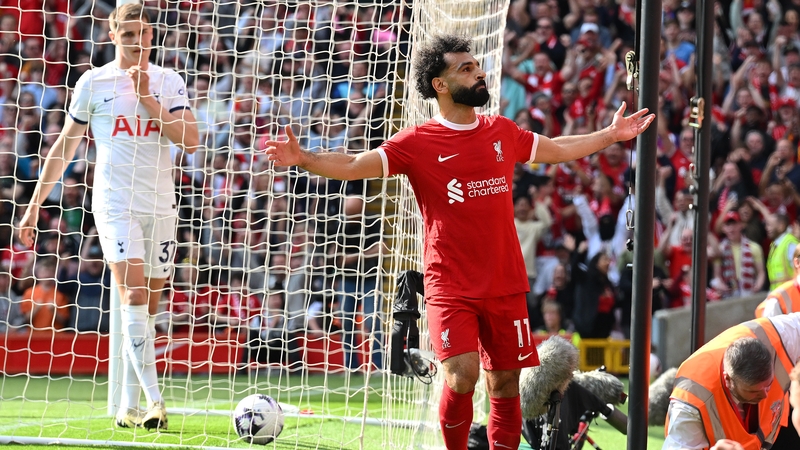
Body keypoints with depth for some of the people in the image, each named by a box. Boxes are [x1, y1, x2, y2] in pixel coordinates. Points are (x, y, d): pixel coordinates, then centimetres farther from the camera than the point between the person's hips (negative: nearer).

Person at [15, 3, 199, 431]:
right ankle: (153, 401, -26)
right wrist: (35, 203, 10)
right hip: (114, 201, -3)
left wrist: (147, 98, -10)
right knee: (133, 295, -18)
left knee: (148, 303, 4)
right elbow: (65, 146, 11)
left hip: (161, 203, 3)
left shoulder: (169, 82, 8)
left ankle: (129, 407, 12)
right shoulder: (93, 82, 4)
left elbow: (190, 140, -4)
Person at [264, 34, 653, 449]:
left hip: (505, 286, 4)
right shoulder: (418, 143, -4)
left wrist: (610, 135, 32)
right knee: (461, 376, -19)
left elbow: (558, 149, 28)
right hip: (450, 288, -4)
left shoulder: (501, 132, 10)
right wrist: (303, 159, -28)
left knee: (505, 384, 5)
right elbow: (353, 166, -12)